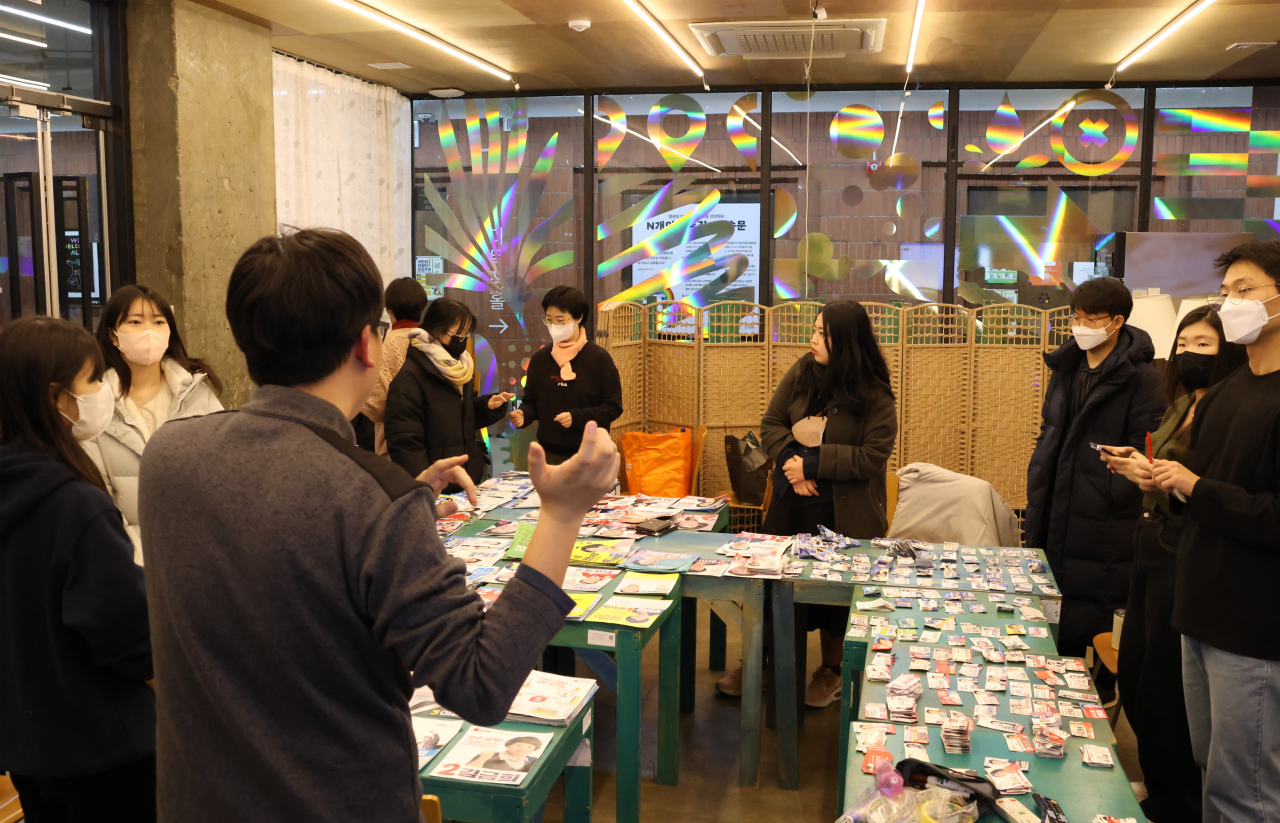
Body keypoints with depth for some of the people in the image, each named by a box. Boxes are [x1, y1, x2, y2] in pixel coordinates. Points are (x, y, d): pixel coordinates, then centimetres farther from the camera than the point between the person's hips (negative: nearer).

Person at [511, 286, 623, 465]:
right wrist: (523, 415, -12)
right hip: (548, 453, 3)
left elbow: (613, 406, -6)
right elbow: (531, 401, 11)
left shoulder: (599, 358, -6)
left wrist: (577, 417, -19)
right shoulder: (539, 358, 5)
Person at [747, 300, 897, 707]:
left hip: (843, 513, -4)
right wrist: (792, 461, -15)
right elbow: (771, 423, 2)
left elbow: (871, 458, -16)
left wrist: (813, 463, -20)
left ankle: (831, 669, 29)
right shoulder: (801, 373, -1)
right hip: (792, 502, 4)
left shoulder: (874, 396, -13)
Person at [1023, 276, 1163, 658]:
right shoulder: (1066, 368, 12)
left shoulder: (1141, 378, -10)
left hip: (1103, 531, -6)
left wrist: (1117, 492, -22)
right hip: (1057, 523, 7)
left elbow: (1145, 453, -12)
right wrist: (1035, 508, 13)